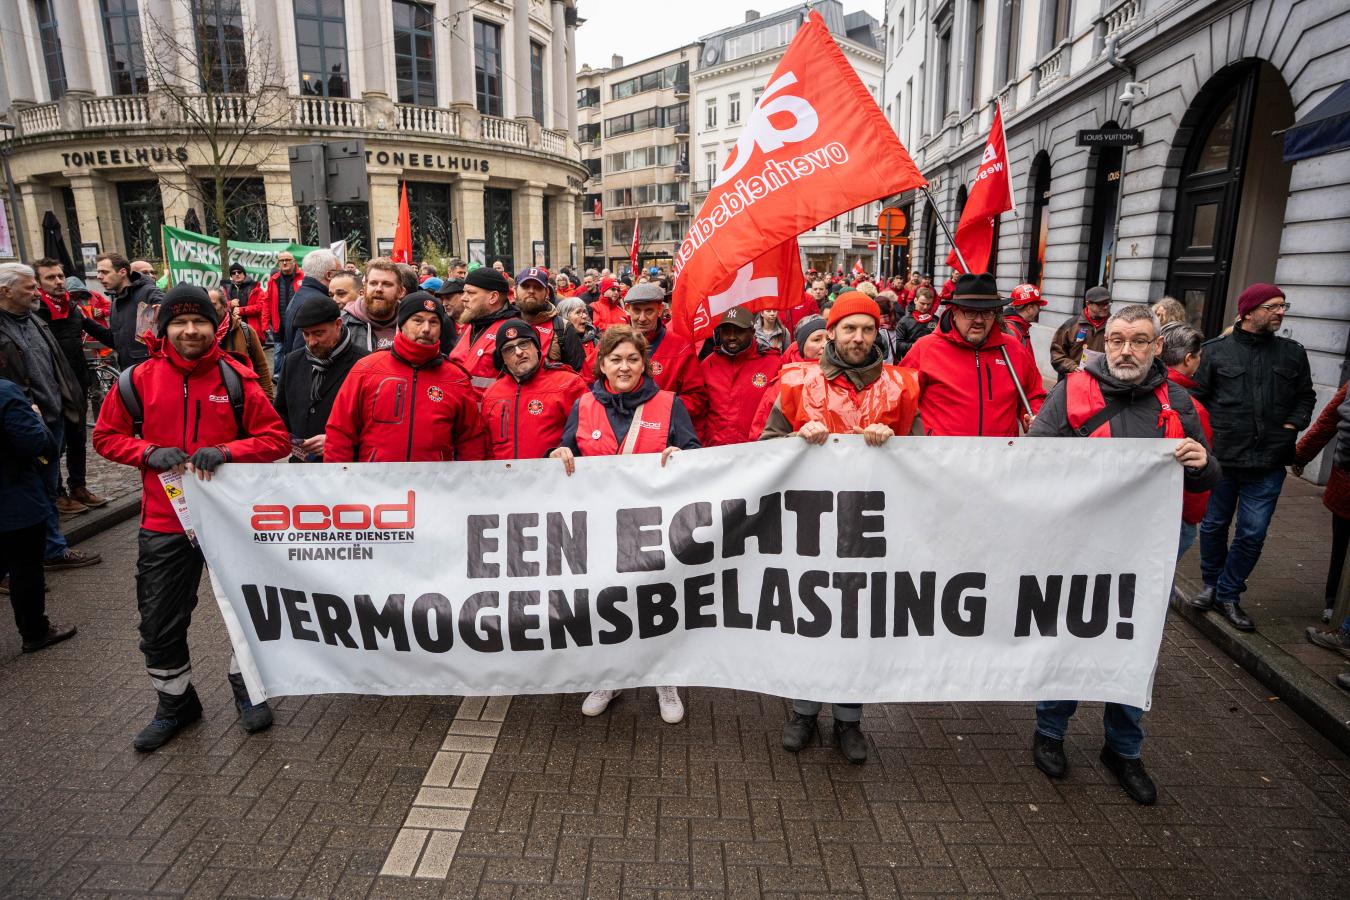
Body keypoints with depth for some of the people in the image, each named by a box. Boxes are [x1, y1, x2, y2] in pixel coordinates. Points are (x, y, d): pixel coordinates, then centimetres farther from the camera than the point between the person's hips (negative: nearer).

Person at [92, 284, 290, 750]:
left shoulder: (236, 378, -7)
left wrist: (225, 451, -20)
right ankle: (175, 703, 35)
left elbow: (275, 438, -5)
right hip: (164, 521, 2)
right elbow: (107, 436, 6)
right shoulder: (139, 380, -3)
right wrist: (149, 453, -13)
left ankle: (248, 690, 36)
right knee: (159, 623, 12)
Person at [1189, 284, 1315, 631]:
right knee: (1214, 525, 12)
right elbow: (1197, 398, -1)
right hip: (1221, 458, -2)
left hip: (1269, 462, 2)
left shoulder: (1293, 353, 9)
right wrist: (1208, 435, -8)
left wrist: (1292, 425, 1)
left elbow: (1305, 396, 17)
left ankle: (1228, 595, 18)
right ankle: (1211, 584, 31)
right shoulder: (1216, 351, -1)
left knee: (1253, 533, 2)